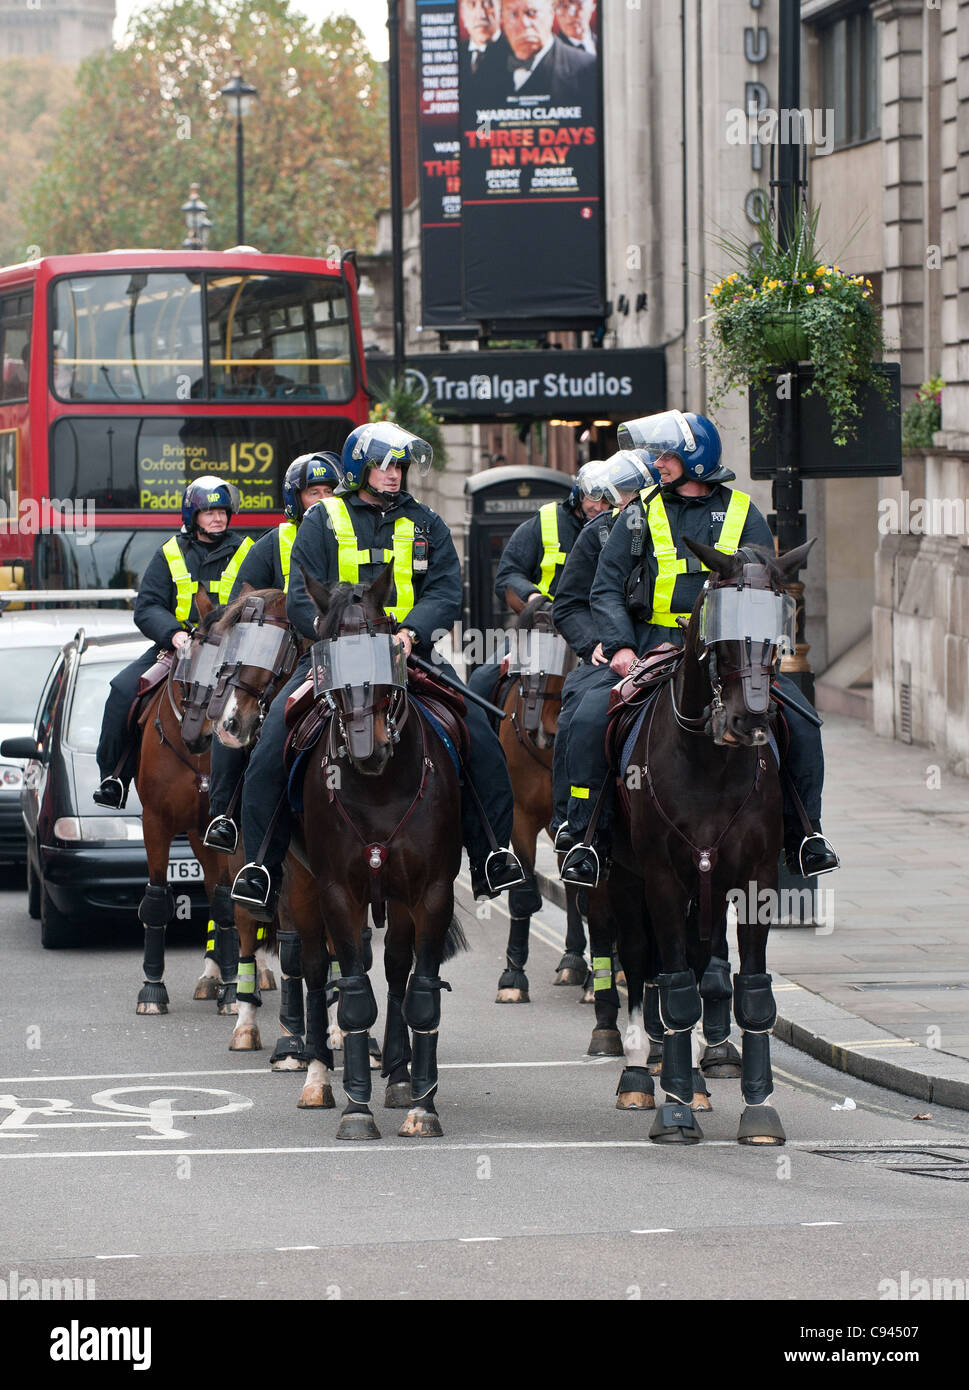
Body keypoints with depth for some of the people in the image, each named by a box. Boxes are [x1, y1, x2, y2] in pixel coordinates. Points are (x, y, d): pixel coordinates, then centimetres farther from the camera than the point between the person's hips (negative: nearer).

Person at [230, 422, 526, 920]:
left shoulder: (425, 525, 13)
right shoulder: (322, 522, 8)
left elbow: (446, 592, 2)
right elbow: (302, 598, -1)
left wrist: (412, 631, -19)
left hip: (410, 654, 1)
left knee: (478, 733, -18)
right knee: (274, 738, -21)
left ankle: (491, 856, -10)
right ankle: (260, 864, -14)